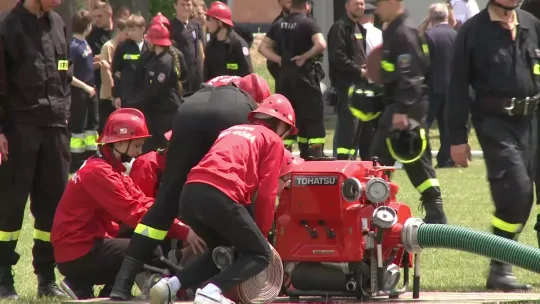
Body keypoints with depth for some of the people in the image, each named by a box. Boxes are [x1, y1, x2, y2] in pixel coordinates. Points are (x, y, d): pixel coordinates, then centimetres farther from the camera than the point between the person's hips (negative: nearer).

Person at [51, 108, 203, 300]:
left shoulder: (113, 170, 17)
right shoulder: (99, 171, -16)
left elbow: (143, 203, 7)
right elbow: (135, 213, -22)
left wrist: (182, 226, -8)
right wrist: (183, 233, -23)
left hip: (88, 245, 10)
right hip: (77, 254, -10)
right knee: (152, 253, -20)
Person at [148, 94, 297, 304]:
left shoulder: (233, 131, 34)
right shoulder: (273, 141, 15)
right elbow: (266, 194, 6)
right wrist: (262, 233, 19)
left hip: (190, 194, 7)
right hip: (220, 196, -7)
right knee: (261, 255, 7)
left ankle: (171, 285, 9)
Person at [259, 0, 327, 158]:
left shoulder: (278, 25, 9)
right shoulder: (308, 23, -9)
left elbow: (263, 47, 10)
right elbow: (321, 44, -24)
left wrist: (279, 59, 1)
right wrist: (305, 56, -12)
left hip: (283, 76, 5)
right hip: (304, 76, -5)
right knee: (313, 119, 0)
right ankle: (315, 157, -6)